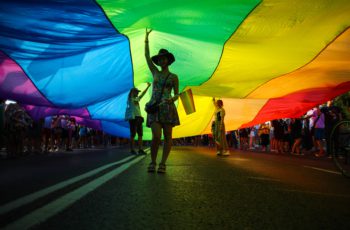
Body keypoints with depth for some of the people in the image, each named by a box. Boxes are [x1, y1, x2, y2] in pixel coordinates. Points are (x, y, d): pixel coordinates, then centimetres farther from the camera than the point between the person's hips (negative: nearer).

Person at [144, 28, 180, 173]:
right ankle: (152, 162, 4)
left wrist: (171, 99, -16)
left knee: (167, 137, -2)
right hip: (154, 108, 1)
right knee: (156, 137, -13)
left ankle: (163, 164, 5)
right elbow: (147, 56, 15)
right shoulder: (155, 73, 16)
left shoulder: (174, 77, 10)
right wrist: (147, 38, 16)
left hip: (167, 108, 0)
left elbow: (177, 95, 7)